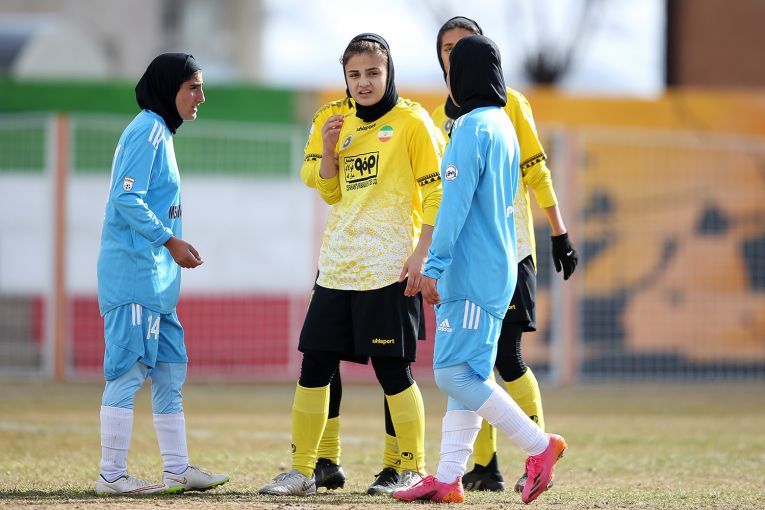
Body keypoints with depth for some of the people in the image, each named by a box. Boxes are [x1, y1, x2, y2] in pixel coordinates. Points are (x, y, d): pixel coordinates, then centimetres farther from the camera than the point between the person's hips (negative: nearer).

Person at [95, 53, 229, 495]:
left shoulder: (161, 133, 19)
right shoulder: (147, 131, -11)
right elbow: (127, 198, -20)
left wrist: (176, 245, 13)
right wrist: (169, 240, -19)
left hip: (157, 275, 11)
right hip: (135, 271, -11)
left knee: (171, 368, 12)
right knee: (129, 370, -9)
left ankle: (177, 469, 17)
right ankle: (113, 475, -7)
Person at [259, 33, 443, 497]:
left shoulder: (412, 122, -4)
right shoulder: (346, 126, 15)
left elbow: (435, 193, -7)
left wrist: (421, 254, -16)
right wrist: (329, 151, 2)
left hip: (388, 268, -6)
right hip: (337, 267, 6)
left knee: (393, 370, -5)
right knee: (314, 367, 4)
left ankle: (414, 471, 7)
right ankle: (301, 471, 11)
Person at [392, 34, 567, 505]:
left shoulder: (473, 126, -13)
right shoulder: (504, 125, 16)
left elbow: (456, 202, -19)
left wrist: (434, 267, -20)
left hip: (471, 272, -10)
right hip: (496, 268, 10)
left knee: (454, 373, -10)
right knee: (464, 375, 8)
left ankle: (539, 445, -9)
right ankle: (448, 479, 7)